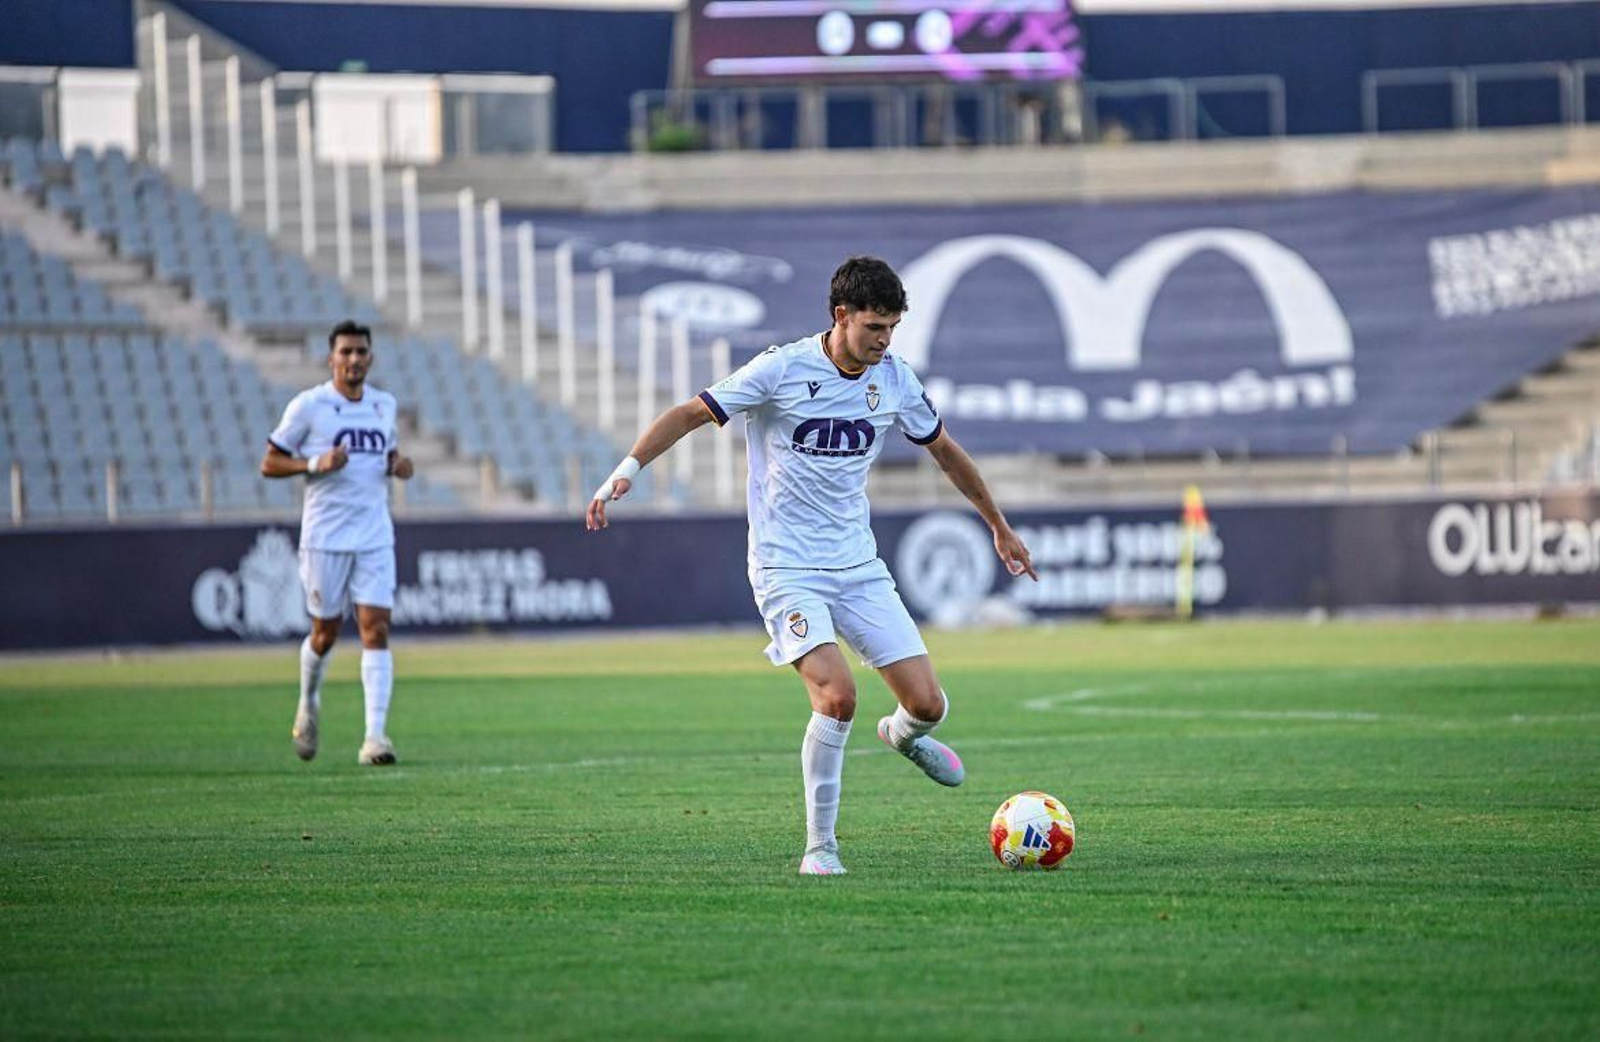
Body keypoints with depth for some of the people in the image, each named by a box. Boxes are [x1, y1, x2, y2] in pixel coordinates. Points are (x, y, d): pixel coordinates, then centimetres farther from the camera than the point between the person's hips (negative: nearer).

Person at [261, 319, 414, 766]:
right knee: (326, 631, 5)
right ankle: (308, 704, 36)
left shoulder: (384, 404, 10)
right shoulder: (308, 406, -4)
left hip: (375, 536, 3)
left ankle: (375, 736, -15)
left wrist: (399, 464, 4)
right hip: (325, 537, -3)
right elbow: (269, 463, -2)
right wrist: (315, 464, -18)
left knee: (376, 630, -10)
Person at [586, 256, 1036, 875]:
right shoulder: (781, 370, -11)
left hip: (859, 566, 5)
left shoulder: (894, 380, 4)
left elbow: (945, 451, 19)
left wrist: (1000, 528, 28)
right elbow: (691, 414, -9)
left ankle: (902, 733, 35)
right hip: (787, 568, -5)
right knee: (837, 694, -25)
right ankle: (819, 847, -10)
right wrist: (628, 467, -24)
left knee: (928, 703, -4)